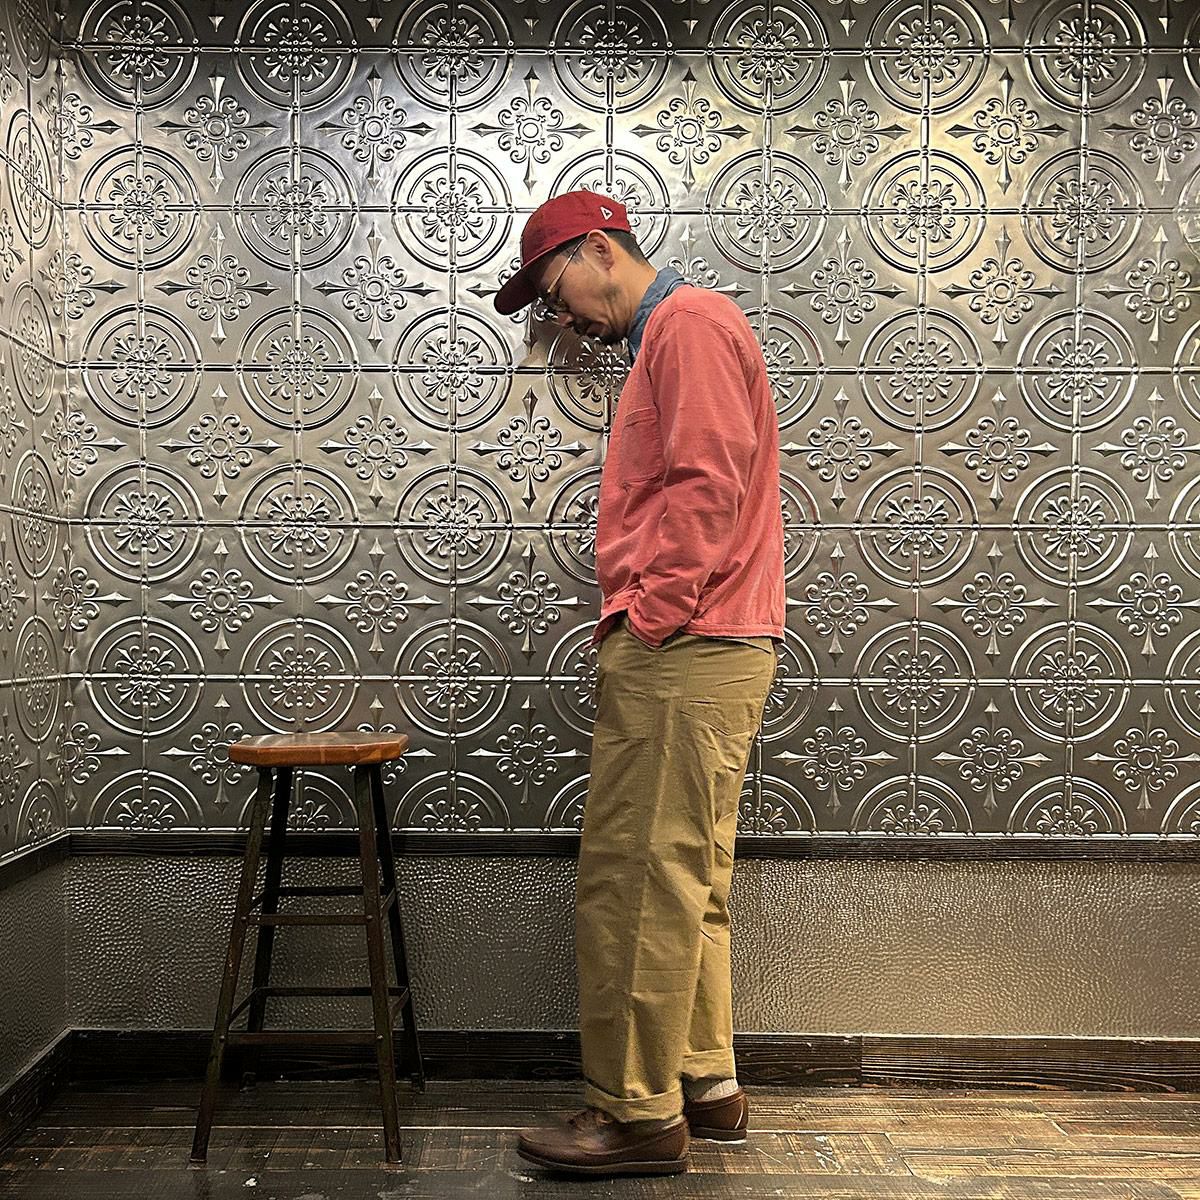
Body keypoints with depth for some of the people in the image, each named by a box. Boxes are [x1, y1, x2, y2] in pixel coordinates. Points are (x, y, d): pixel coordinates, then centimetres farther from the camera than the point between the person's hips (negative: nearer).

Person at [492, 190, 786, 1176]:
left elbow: (708, 484, -19)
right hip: (694, 650, 11)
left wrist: (648, 615, -18)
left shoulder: (690, 322, -6)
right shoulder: (671, 336, 26)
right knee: (685, 882, 14)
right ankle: (706, 1085, 25)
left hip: (682, 650, -11)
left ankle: (637, 1115, 4)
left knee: (637, 882, -6)